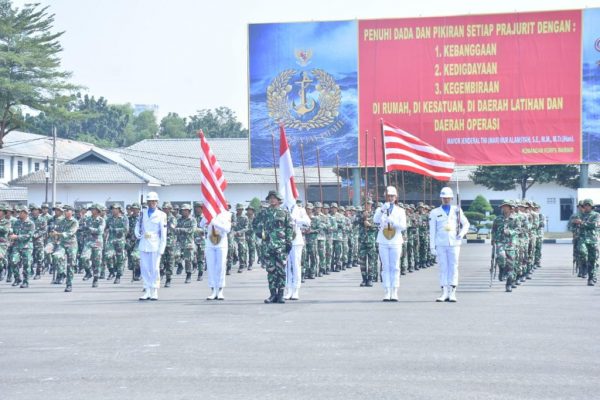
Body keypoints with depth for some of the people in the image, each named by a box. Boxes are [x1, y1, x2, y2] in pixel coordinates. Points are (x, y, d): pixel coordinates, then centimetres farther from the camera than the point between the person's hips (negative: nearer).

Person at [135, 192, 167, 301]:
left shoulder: (161, 215, -2)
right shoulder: (143, 213, 10)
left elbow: (163, 233, -3)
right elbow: (138, 225, 20)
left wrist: (161, 249, -8)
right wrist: (138, 234, -2)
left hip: (155, 246, -4)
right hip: (143, 245, 4)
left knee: (154, 269, -6)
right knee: (144, 268, 3)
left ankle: (154, 292, -1)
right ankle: (147, 291, 9)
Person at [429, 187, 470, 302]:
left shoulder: (457, 210, 9)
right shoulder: (435, 213, 7)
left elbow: (466, 224, 17)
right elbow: (432, 231, 6)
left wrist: (462, 233, -2)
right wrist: (432, 246, 0)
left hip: (454, 243, 0)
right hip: (441, 244, 0)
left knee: (453, 267, -2)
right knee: (443, 268, 1)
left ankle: (452, 293, 0)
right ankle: (444, 293, 4)